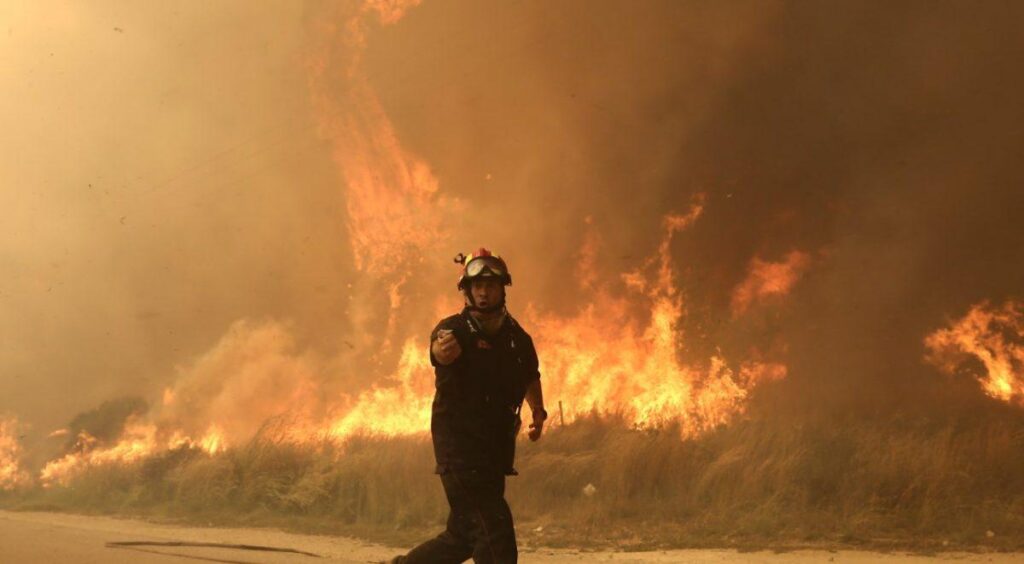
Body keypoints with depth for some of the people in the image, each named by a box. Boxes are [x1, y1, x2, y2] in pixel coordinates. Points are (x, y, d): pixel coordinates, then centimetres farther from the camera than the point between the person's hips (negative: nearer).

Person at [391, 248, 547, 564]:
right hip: (459, 444, -6)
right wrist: (443, 349, -54)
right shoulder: (455, 329, -7)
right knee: (494, 528, -15)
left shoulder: (517, 337, 9)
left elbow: (531, 379, 28)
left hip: (496, 451, 6)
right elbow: (442, 350, -33)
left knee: (464, 536, 12)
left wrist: (538, 412, 15)